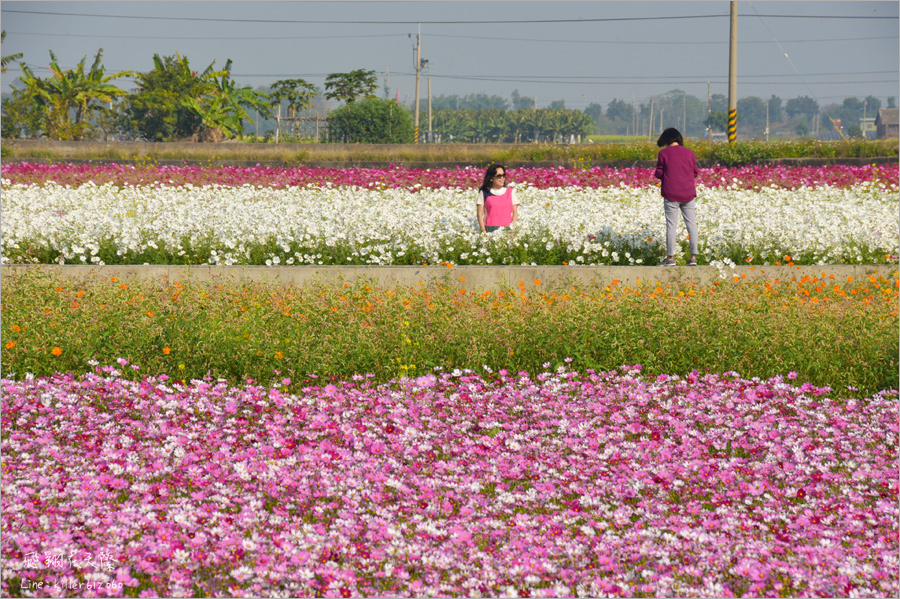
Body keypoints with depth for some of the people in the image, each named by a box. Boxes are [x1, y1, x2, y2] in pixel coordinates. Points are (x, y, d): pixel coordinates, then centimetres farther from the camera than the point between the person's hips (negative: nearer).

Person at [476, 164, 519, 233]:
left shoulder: (510, 192, 15)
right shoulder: (484, 193, 8)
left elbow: (515, 212, 13)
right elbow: (480, 214, 6)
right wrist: (483, 231, -4)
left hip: (507, 229, 2)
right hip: (490, 229, -2)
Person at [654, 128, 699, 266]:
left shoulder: (664, 153, -3)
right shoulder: (689, 153, 6)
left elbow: (659, 173, -1)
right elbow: (695, 172, 11)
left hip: (671, 193, -3)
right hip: (688, 193, 3)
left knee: (671, 225, 1)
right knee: (691, 224, 7)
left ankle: (670, 258, 1)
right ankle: (693, 256, 3)